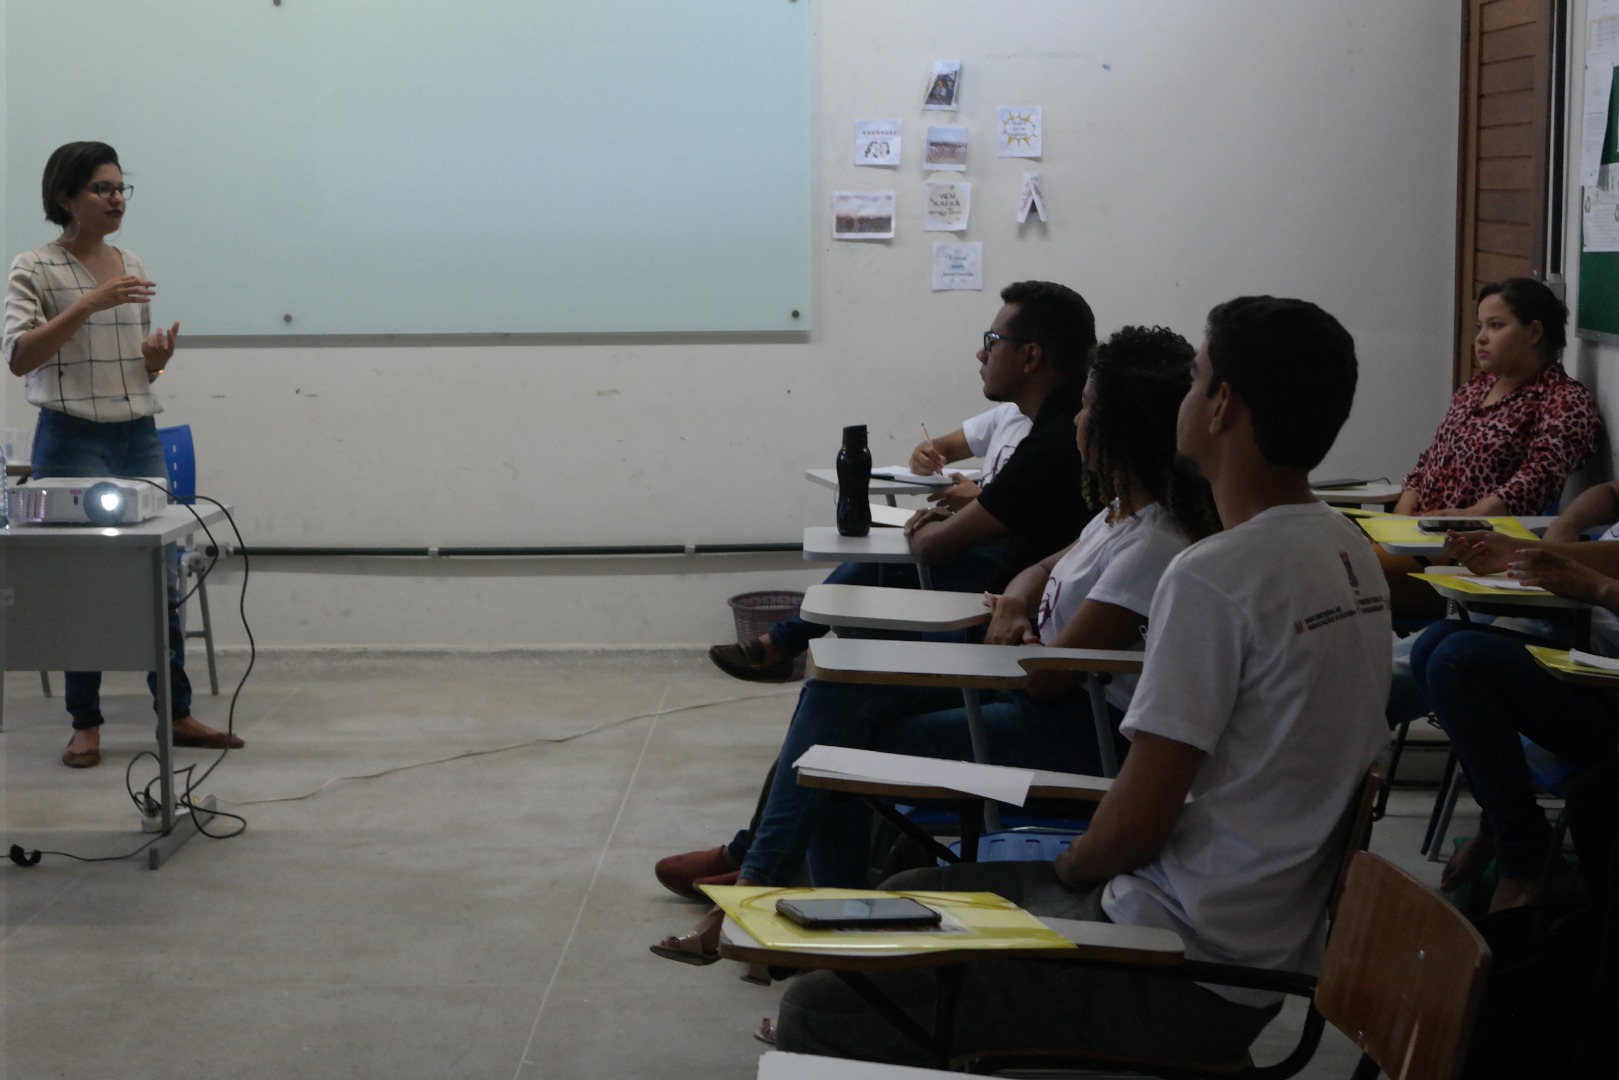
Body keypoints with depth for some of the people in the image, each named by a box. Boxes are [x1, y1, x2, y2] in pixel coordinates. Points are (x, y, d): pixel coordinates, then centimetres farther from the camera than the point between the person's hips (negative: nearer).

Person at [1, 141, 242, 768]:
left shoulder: (132, 269, 12)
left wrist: (158, 357, -4)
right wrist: (89, 304, -22)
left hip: (141, 438, 5)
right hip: (73, 439, -5)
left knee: (162, 579, 5)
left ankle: (177, 715, 14)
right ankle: (85, 725, 9)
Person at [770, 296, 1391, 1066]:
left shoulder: (1214, 577, -23)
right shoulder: (1349, 554, 6)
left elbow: (1136, 823, -21)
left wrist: (1073, 867, 1)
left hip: (1181, 979, -10)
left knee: (818, 1014, -10)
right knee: (911, 895, 24)